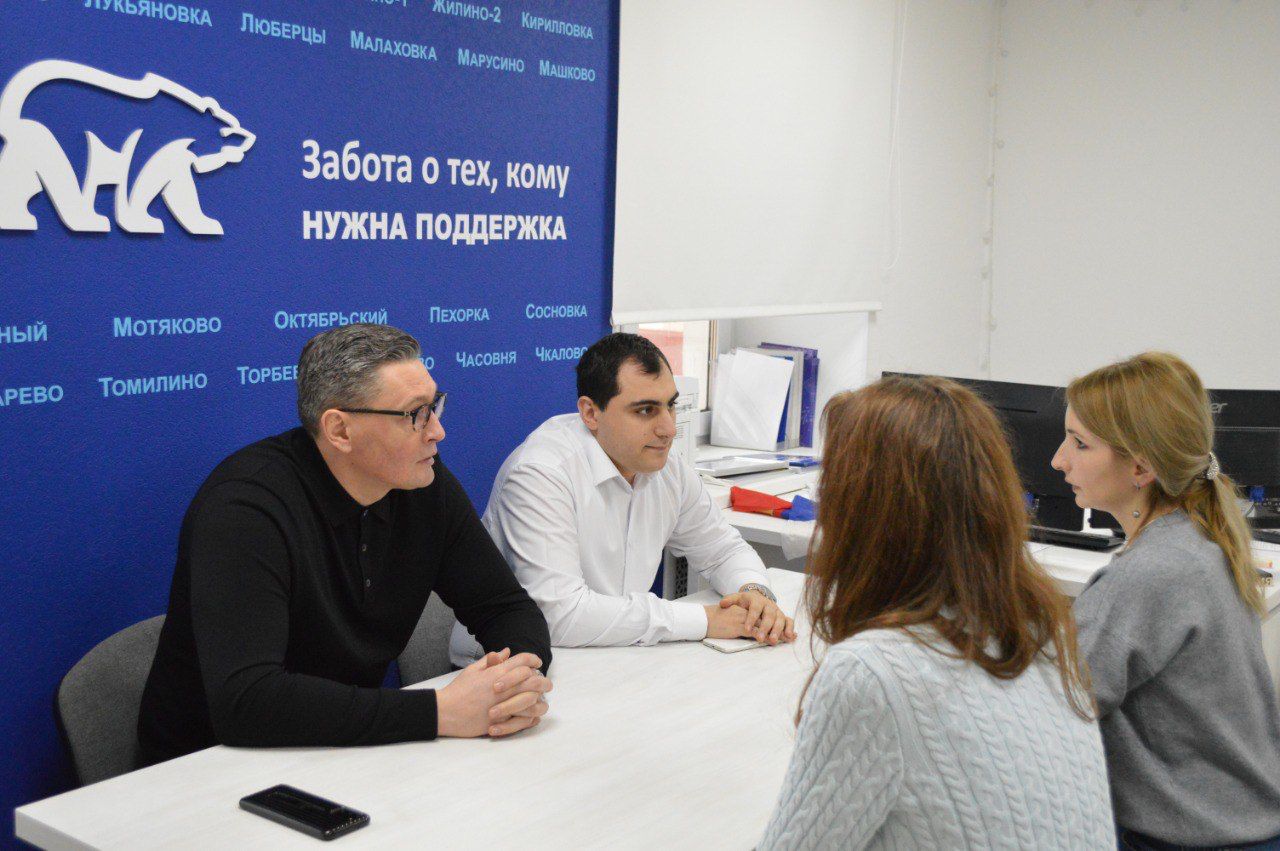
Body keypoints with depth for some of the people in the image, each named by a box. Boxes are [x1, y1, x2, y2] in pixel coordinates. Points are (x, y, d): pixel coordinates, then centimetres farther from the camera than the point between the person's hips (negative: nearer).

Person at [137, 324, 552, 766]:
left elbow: (507, 606, 4)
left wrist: (523, 673, -21)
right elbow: (243, 700, -33)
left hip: (350, 747, 6)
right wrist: (439, 712, -35)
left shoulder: (426, 483, -4)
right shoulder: (245, 503, -23)